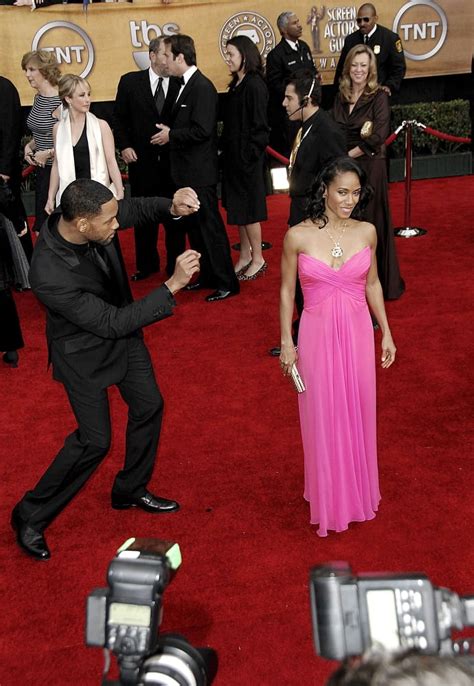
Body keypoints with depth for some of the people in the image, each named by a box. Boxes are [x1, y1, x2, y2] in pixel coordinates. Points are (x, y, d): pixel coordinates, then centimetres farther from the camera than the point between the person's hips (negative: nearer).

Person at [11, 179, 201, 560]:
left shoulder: (90, 218, -21)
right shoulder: (50, 275, -38)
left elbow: (137, 208, -2)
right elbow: (112, 323, -31)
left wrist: (172, 206, -25)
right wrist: (173, 285, -34)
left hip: (122, 332, 7)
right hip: (84, 351, -7)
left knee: (149, 406, 16)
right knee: (95, 440, -2)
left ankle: (131, 489, 39)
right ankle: (31, 516, 20)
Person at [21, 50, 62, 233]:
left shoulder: (59, 102, -17)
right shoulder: (38, 98, 9)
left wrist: (48, 153, -19)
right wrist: (29, 146, 4)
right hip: (42, 168, 8)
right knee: (42, 221, 12)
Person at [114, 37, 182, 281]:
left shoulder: (181, 85, -3)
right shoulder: (130, 81, 0)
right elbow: (119, 118, 5)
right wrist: (124, 146, -5)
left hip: (172, 161, -1)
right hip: (141, 160, 1)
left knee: (174, 215, 7)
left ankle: (176, 267, 19)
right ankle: (147, 264, 26)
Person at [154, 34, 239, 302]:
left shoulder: (202, 87, -17)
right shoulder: (187, 85, 12)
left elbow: (202, 130, -24)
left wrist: (171, 135, -14)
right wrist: (169, 132, 1)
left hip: (200, 172, -10)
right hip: (188, 170, 10)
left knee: (210, 225, -3)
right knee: (194, 225, 16)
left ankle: (227, 282, 6)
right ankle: (208, 275, 28)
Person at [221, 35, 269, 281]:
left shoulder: (254, 85, -16)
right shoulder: (236, 85, 10)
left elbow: (259, 125, -18)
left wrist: (250, 154, -18)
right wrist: (227, 149, 10)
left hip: (247, 156, -9)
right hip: (233, 155, 9)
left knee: (247, 208, 0)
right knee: (238, 206, 14)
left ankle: (257, 259, 12)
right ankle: (245, 256, 24)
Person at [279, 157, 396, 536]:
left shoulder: (367, 232, -2)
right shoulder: (298, 236, -10)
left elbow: (372, 284, 9)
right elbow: (287, 291, -2)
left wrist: (386, 333, 10)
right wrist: (286, 341, -3)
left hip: (357, 334, 2)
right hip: (317, 335, -2)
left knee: (358, 412, 15)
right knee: (323, 416, 10)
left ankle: (358, 490, 37)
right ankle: (329, 498, 30)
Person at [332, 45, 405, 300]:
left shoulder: (379, 97, -6)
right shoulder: (341, 98, 10)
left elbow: (378, 137, -15)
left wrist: (348, 154, -12)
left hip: (369, 166, -5)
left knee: (369, 221, 1)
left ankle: (378, 281, 13)